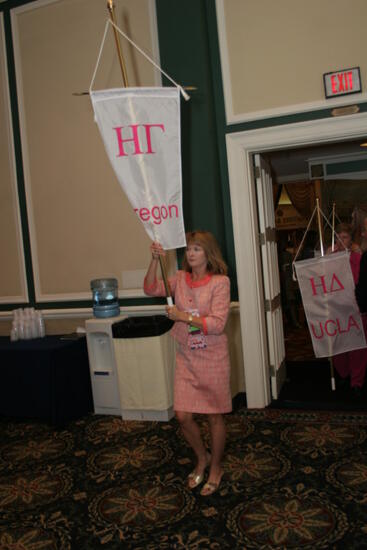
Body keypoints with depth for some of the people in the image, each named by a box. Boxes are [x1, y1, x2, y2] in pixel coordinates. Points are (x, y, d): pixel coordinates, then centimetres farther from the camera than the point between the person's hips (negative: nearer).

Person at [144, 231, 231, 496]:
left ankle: (216, 467, 33)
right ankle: (202, 458, 35)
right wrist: (155, 260, -19)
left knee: (215, 415, 10)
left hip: (213, 358, -4)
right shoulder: (180, 278, 3)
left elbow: (217, 324, -19)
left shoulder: (220, 282, -12)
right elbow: (151, 289, -8)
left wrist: (183, 316, -21)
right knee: (183, 415, 6)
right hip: (186, 358, 4)